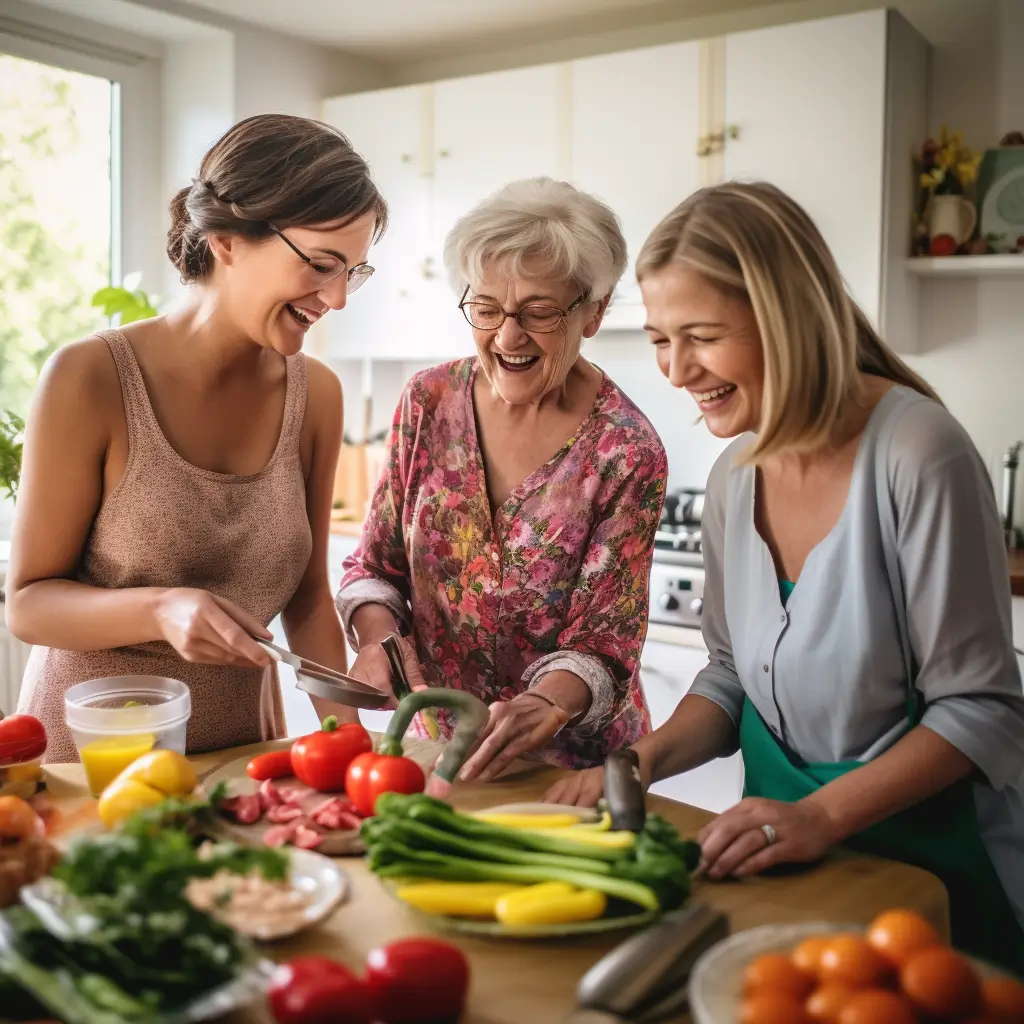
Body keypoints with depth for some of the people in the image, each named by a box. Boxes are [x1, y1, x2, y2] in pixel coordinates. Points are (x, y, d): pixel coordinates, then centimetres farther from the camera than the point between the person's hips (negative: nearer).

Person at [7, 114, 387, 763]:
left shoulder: (316, 394, -4)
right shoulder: (90, 379, -15)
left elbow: (306, 594, 5)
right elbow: (28, 602, -9)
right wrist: (161, 609, -26)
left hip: (243, 747, 3)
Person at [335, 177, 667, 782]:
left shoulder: (627, 453, -13)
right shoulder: (429, 403, -3)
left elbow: (601, 646, -12)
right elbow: (376, 566, 5)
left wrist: (543, 710, -32)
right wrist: (377, 635, -15)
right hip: (438, 744, 3)